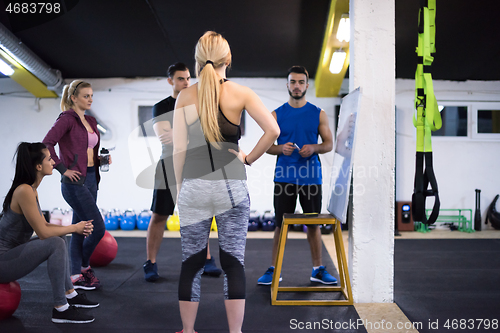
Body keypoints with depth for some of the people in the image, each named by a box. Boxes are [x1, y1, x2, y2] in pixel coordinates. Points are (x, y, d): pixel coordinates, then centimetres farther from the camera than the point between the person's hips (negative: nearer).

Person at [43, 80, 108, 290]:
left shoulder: (91, 121, 16)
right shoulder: (67, 119, -8)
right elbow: (47, 144, -19)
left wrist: (101, 159, 6)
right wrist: (63, 170, -17)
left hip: (90, 180, 8)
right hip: (75, 181, -8)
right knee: (98, 227, -8)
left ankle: (76, 276, 19)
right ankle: (83, 267, 13)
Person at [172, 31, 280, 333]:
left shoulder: (185, 97, 1)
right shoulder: (241, 93, -2)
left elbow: (179, 149, 1)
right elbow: (273, 130, -13)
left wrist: (179, 189, 10)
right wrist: (250, 158, 0)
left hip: (194, 187, 1)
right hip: (232, 186, -1)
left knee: (191, 263, 11)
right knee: (234, 262, 6)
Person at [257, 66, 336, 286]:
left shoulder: (318, 114, 6)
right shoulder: (276, 115, 5)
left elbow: (329, 144, 6)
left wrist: (314, 148, -14)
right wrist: (281, 148, -15)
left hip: (311, 177, 1)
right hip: (284, 177, 0)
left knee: (313, 224, 8)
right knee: (281, 224, 3)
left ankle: (318, 270, 19)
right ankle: (273, 270, 13)